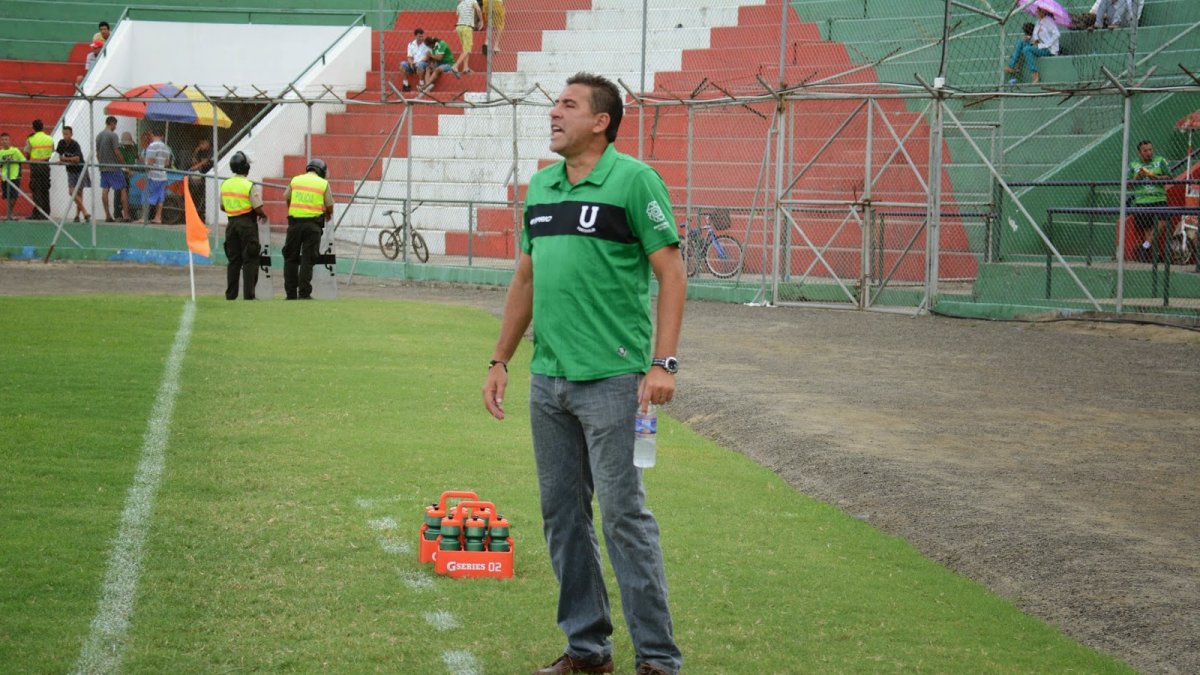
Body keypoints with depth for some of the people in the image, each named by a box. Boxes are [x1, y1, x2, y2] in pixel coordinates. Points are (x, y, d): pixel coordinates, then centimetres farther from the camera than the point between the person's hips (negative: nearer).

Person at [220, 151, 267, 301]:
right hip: (247, 223, -6)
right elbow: (258, 208, -15)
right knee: (250, 260, -1)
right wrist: (263, 215, 6)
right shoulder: (250, 186, -14)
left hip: (232, 222, 6)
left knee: (234, 260, 10)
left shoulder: (225, 184, 5)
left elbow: (222, 207, 13)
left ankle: (231, 294, 9)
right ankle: (248, 293, -4)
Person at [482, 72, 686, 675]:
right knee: (562, 517, 11)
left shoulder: (633, 180, -7)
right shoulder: (539, 186, 13)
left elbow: (671, 273, -10)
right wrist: (500, 361, 17)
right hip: (547, 379, 7)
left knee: (624, 516, -6)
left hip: (611, 380, -7)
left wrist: (662, 363, -18)